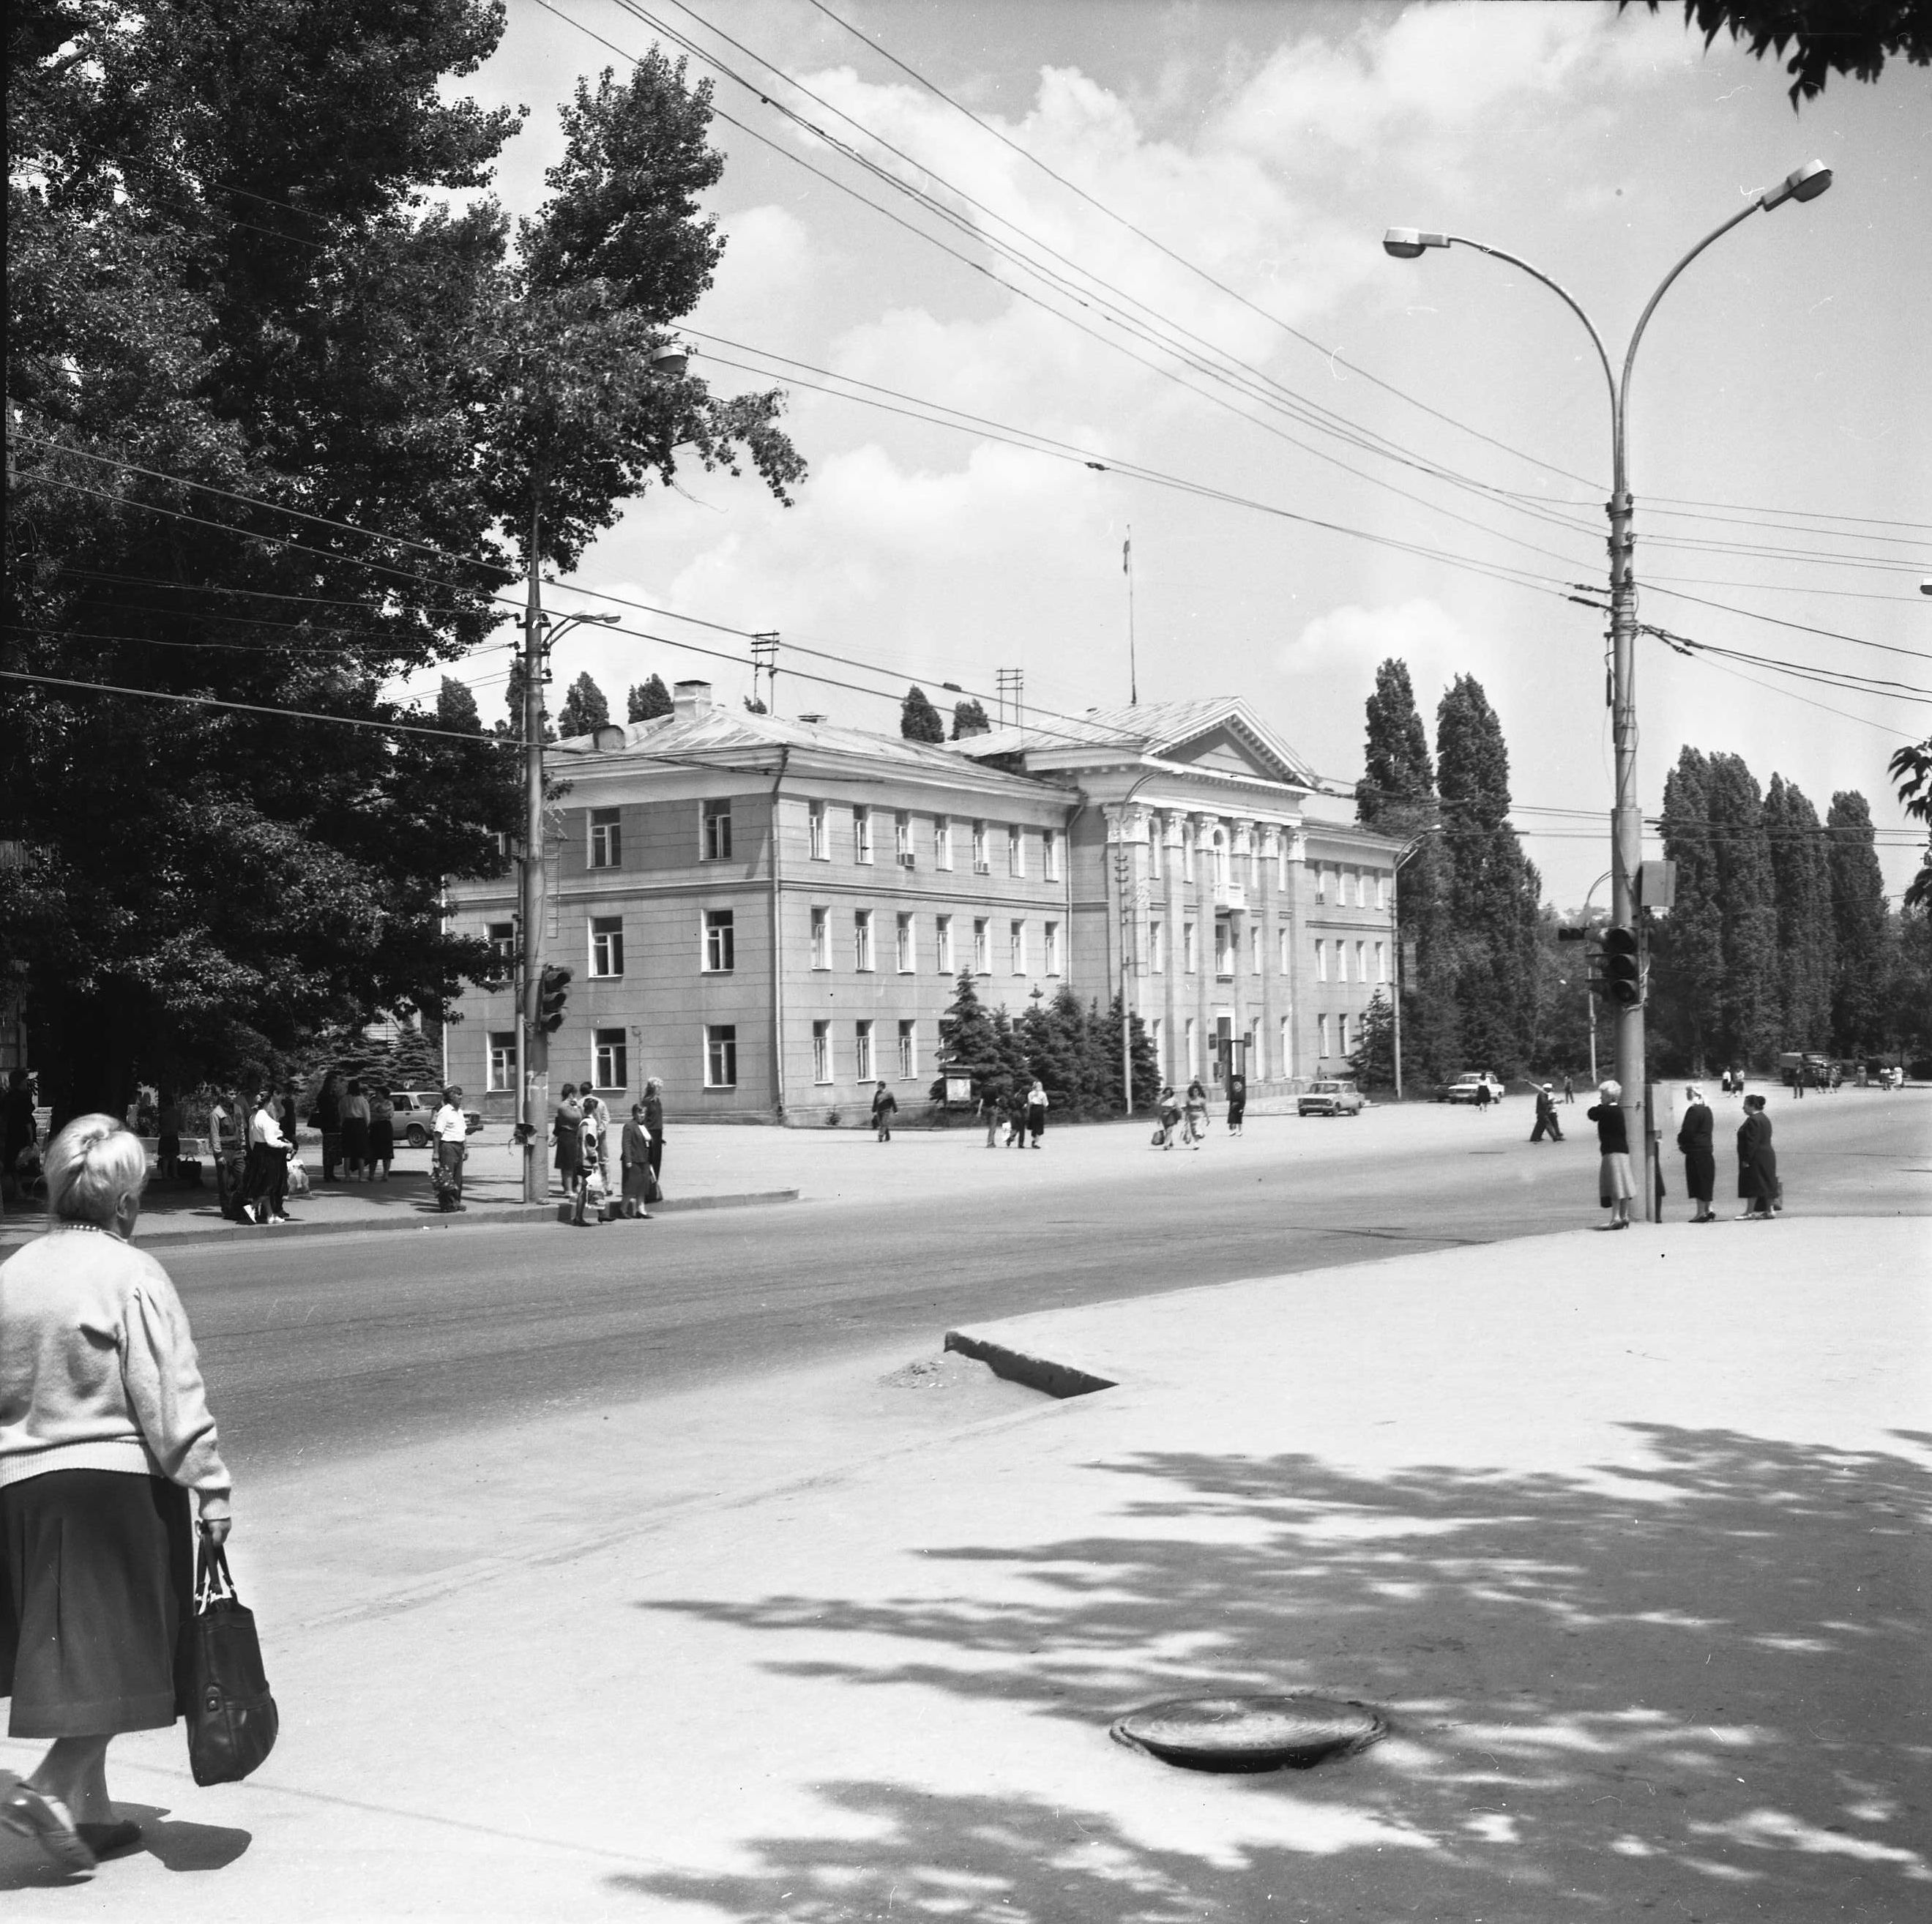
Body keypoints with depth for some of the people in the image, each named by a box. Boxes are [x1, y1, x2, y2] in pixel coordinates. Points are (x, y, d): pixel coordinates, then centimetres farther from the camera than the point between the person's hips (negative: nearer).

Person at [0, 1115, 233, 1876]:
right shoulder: (132, 1276, -12)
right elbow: (171, 1393, -13)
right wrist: (209, 1484, -8)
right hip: (114, 1480, -7)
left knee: (67, 1648, 15)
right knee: (114, 1649, 3)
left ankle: (90, 1811, 22)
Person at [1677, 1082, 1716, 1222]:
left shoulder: (1693, 1110, -16)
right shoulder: (1707, 1109, 12)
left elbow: (1688, 1131, -18)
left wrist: (1681, 1143, 1)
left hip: (1696, 1151, -9)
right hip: (1707, 1149, 9)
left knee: (1698, 1182, -3)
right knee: (1705, 1181, 15)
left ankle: (1701, 1212, -1)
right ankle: (1708, 1210, 16)